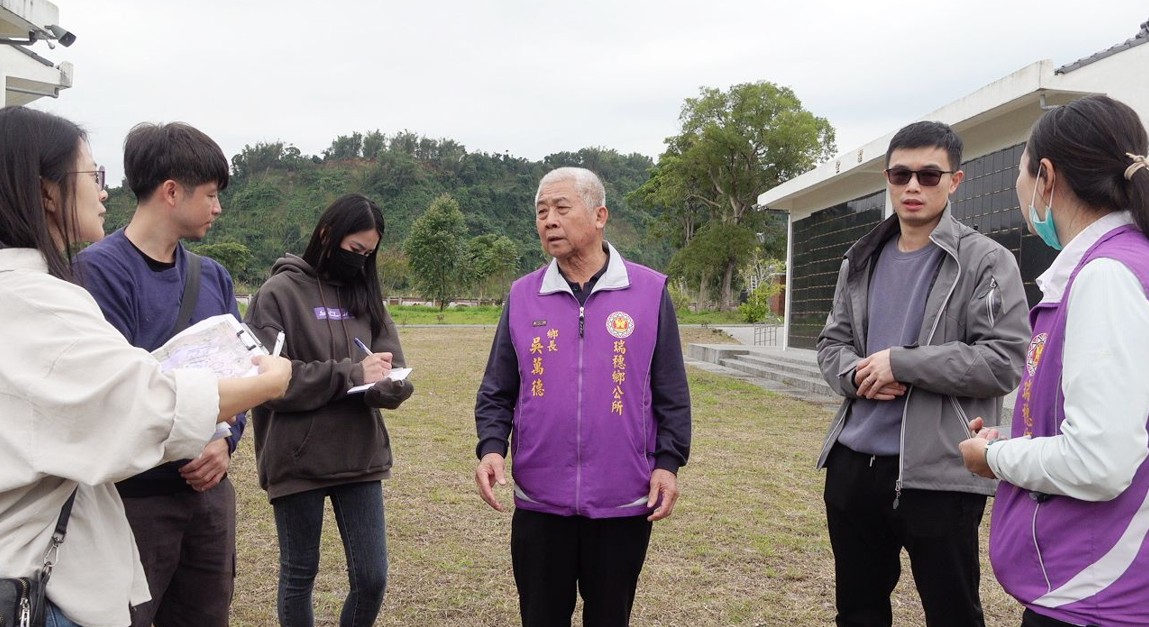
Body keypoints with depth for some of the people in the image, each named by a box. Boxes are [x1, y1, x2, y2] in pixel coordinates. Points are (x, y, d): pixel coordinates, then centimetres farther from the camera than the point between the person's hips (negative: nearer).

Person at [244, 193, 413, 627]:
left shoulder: (367, 297, 8)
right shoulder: (279, 293, -6)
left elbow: (397, 376, 2)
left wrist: (382, 383, -21)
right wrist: (351, 374, -20)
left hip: (360, 456, 4)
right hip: (298, 460, -4)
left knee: (372, 577, 7)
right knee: (299, 575, 12)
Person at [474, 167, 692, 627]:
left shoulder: (649, 291, -2)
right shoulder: (522, 296, 4)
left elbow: (671, 394, 1)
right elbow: (497, 392, 6)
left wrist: (668, 461, -7)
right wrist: (491, 447, -10)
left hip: (623, 502, -1)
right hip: (538, 502, 2)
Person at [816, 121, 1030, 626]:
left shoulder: (986, 261, -7)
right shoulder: (862, 261, 12)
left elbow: (1004, 361, -15)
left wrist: (900, 363, -17)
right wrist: (857, 374, -9)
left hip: (938, 473, -5)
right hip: (853, 462, 6)